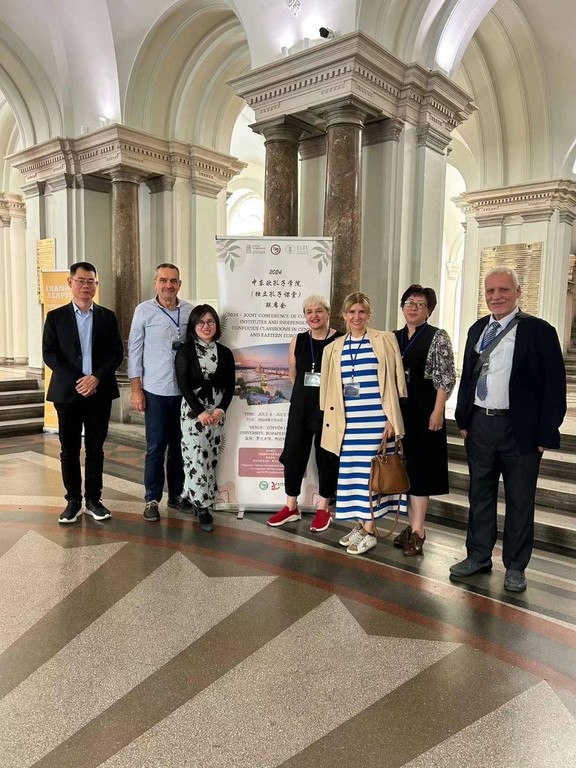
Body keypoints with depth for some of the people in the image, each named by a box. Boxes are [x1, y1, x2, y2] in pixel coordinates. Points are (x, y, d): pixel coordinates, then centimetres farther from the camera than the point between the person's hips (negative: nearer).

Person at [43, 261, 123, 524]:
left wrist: (96, 377, -13)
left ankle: (93, 499, 18)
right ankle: (73, 500, 17)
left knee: (95, 448, 7)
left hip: (100, 392, 1)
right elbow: (49, 354, -2)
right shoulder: (55, 316, 5)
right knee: (69, 450, 5)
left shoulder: (107, 316, 8)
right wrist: (76, 381, -13)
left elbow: (117, 353, 2)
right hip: (67, 392, 0)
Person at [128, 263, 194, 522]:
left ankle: (176, 495, 26)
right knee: (156, 447, 3)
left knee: (179, 445, 11)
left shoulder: (191, 311, 3)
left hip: (184, 391, 3)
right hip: (155, 391, -2)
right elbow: (135, 350, -1)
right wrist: (136, 389, -4)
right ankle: (152, 499, 16)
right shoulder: (144, 310, -3)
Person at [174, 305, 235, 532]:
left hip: (217, 410, 3)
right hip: (192, 409, -3)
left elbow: (230, 385, 4)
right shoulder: (185, 351, -1)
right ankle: (202, 505, 2)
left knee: (211, 457, 5)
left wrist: (221, 409, -10)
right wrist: (200, 411, -15)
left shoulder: (225, 353, 7)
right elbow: (183, 384, -8)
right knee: (196, 457, -7)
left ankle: (194, 497, 18)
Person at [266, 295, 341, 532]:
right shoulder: (298, 341, 6)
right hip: (301, 407, 4)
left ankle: (323, 509, 23)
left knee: (326, 456, 7)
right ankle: (291, 507, 23)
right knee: (293, 453, 8)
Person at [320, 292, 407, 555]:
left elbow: (394, 382, -3)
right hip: (349, 421, 4)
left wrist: (391, 418, -8)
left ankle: (370, 531, 12)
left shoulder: (385, 340, -1)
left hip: (376, 418, -4)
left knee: (371, 470, 1)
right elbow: (330, 389, 13)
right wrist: (332, 420, 9)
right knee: (353, 471, 10)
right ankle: (360, 524, 25)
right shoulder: (334, 348, 9)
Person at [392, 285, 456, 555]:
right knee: (404, 467, 10)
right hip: (398, 409, 6)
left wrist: (437, 411, -15)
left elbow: (446, 378, -9)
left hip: (425, 409, -5)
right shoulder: (394, 338, 11)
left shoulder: (438, 337, -4)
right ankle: (412, 524, 22)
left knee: (420, 466, -1)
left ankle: (418, 530, 6)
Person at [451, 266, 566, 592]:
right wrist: (463, 419, 9)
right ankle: (479, 556, 30)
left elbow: (554, 386, -9)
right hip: (479, 424, 5)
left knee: (519, 500, 8)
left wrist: (546, 435, -12)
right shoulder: (478, 329, 9)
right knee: (480, 494, 15)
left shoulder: (539, 330, -8)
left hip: (519, 428, -5)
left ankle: (515, 566, 23)